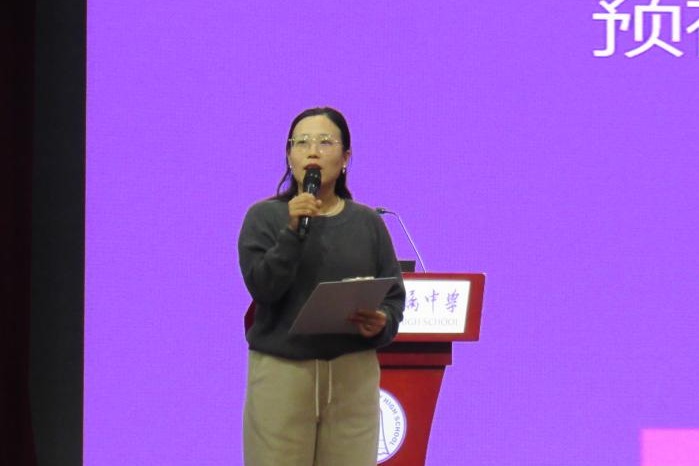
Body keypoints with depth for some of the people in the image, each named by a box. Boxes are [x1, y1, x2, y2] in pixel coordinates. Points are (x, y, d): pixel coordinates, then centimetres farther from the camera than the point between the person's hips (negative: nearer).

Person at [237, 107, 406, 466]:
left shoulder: (368, 223, 10)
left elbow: (394, 296, 10)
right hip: (281, 372, -2)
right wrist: (293, 231, -19)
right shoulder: (264, 217, 4)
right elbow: (263, 287, -9)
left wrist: (382, 323, -11)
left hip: (352, 374, 2)